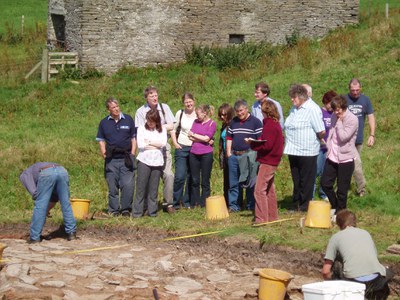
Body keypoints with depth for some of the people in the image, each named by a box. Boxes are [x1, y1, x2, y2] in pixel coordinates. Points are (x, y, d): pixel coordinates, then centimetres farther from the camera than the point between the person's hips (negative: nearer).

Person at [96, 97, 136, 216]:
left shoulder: (128, 119, 7)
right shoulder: (104, 123, 8)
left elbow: (134, 138, 10)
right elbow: (101, 140, 13)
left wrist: (132, 154, 1)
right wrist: (104, 155, -1)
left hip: (126, 158, -1)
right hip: (111, 160, 1)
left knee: (128, 185, -8)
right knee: (112, 187, 4)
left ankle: (126, 209, 3)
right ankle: (114, 209, 13)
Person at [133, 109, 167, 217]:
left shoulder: (162, 130, 11)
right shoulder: (141, 129, 6)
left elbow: (163, 143, -6)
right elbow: (140, 145, -7)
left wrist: (148, 142, -6)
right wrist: (156, 145, -3)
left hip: (157, 162, 2)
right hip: (144, 161, -1)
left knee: (153, 188, 4)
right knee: (141, 187, -3)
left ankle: (152, 211, 11)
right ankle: (137, 212, 0)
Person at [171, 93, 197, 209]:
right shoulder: (180, 113, 2)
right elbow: (173, 129, 10)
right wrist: (175, 143, -1)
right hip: (182, 148, -1)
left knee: (191, 177, 5)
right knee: (179, 176, -10)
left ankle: (187, 202, 15)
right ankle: (175, 202, -1)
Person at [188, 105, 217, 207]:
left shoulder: (212, 124, -2)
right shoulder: (196, 122, 11)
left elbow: (206, 138, -12)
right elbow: (190, 137, 2)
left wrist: (194, 135, -1)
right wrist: (203, 139, -7)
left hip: (206, 154, -4)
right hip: (194, 154, 4)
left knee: (205, 181, 2)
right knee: (195, 180, 7)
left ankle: (204, 204, 9)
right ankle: (194, 203, 14)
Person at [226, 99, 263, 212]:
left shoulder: (255, 122, -1)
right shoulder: (233, 122, 15)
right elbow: (229, 138, 19)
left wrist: (257, 153, -11)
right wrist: (228, 152, 10)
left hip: (249, 155, -5)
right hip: (234, 155, 5)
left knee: (250, 183, 1)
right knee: (233, 183, 6)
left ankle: (252, 206, 8)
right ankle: (234, 205, 11)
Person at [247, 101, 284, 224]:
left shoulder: (269, 125, -16)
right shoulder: (275, 123, 14)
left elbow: (267, 145, -22)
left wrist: (252, 143, -15)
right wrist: (255, 142, 6)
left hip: (267, 161, -11)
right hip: (272, 161, 11)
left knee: (259, 190, -11)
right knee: (269, 189, 17)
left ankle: (261, 218, -14)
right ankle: (272, 217, 23)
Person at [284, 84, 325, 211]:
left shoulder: (312, 109, -14)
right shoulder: (294, 108, 13)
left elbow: (321, 132, -18)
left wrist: (312, 139, -1)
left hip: (307, 152, -8)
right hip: (293, 151, 8)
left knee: (306, 182, 1)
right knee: (296, 181, 15)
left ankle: (305, 207, 8)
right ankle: (296, 206, 23)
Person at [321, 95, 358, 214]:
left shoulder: (352, 120, -13)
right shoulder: (334, 117, 8)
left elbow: (343, 137, -22)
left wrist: (339, 121, -15)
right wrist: (329, 148, 13)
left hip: (345, 158, -6)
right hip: (332, 157, 6)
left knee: (342, 189, 2)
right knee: (325, 183, 5)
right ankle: (334, 206, 26)